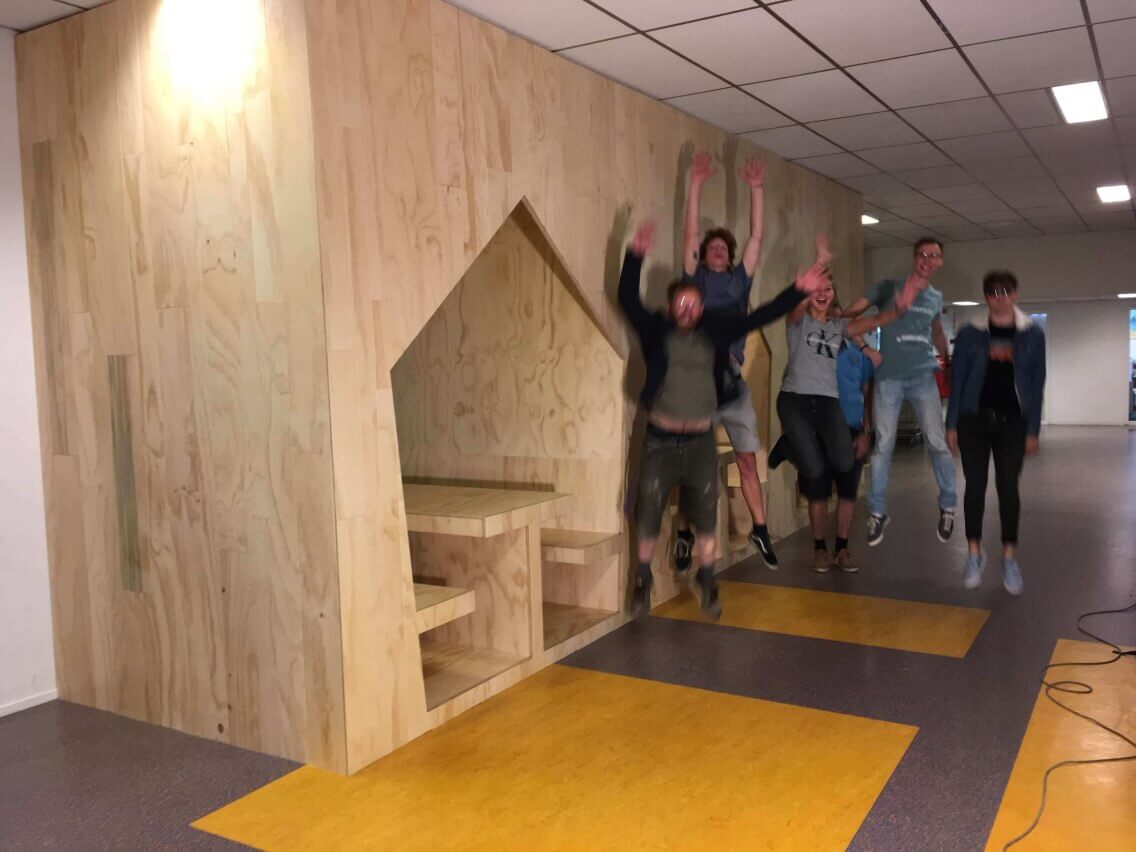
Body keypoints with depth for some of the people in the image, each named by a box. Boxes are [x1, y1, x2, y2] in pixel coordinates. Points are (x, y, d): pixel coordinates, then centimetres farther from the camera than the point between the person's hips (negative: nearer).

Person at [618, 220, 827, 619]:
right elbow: (628, 299, -13)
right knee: (648, 514, 5)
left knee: (705, 515, 8)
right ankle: (643, 579, 25)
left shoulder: (715, 331, 4)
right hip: (660, 439, -1)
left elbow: (759, 317, 4)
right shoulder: (655, 329, -2)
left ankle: (707, 580, 25)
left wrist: (798, 290, -3)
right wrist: (636, 255, -24)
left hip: (701, 440, 2)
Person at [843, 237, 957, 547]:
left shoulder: (936, 298, 14)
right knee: (883, 446, 0)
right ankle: (877, 513, 10)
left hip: (923, 377, 3)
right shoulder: (889, 287, 2)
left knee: (937, 443, 1)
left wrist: (948, 358, 19)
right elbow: (849, 313, -3)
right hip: (889, 378, -3)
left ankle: (948, 507, 17)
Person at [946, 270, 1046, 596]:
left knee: (1008, 487, 2)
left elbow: (1037, 384, 4)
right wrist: (951, 424, -1)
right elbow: (957, 379, 2)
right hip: (974, 419, 0)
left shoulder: (1033, 334, 2)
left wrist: (1033, 430, 0)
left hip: (1012, 421, 0)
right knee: (975, 486, 1)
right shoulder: (970, 333, 0)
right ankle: (974, 553, 14)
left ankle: (1009, 557, 14)